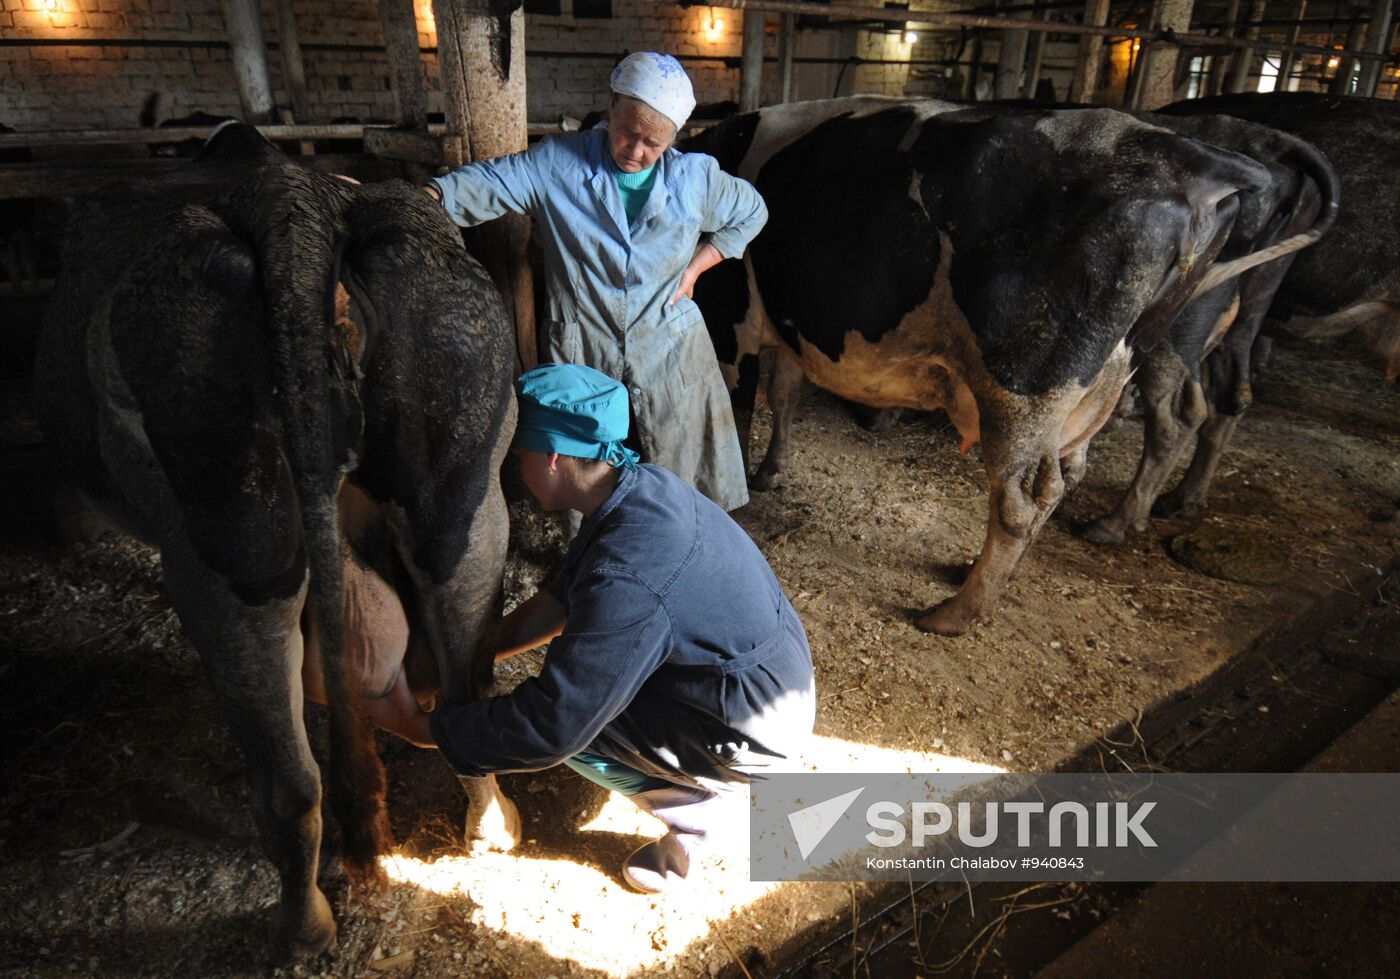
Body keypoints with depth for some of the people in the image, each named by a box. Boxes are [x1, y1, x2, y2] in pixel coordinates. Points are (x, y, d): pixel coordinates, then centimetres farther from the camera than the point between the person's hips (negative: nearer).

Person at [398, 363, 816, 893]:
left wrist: (429, 729, -14)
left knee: (572, 713, -12)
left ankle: (700, 811, 6)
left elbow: (551, 729, -28)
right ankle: (708, 771, 20)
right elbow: (559, 598, 8)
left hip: (759, 732, -8)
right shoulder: (644, 485, -6)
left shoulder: (625, 580, -34)